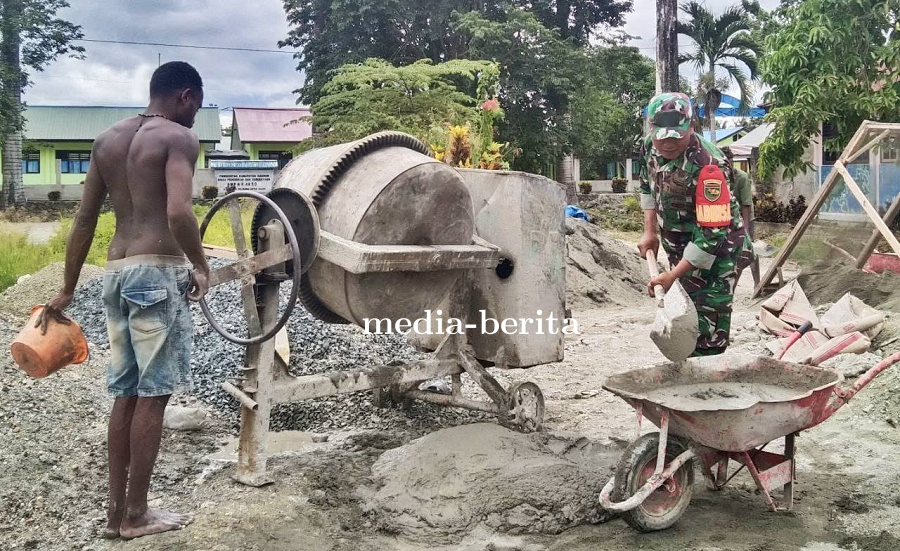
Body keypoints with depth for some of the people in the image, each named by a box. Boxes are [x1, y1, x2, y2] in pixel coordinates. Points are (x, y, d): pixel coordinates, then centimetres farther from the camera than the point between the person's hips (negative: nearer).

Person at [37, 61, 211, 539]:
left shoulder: (106, 140, 15)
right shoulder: (179, 138, -6)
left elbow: (83, 221, 14)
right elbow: (178, 214, -22)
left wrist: (67, 291, 17)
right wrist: (202, 267, -7)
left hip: (116, 273, 7)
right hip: (157, 272, -7)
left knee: (126, 395, 13)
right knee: (153, 395, 1)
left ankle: (116, 512, 21)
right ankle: (136, 514, 11)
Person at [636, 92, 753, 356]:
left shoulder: (707, 166, -31)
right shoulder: (649, 146, -8)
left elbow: (712, 233, -31)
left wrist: (672, 276, -29)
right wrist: (650, 232, 6)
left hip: (714, 250, -7)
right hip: (679, 247, 8)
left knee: (707, 337, -11)